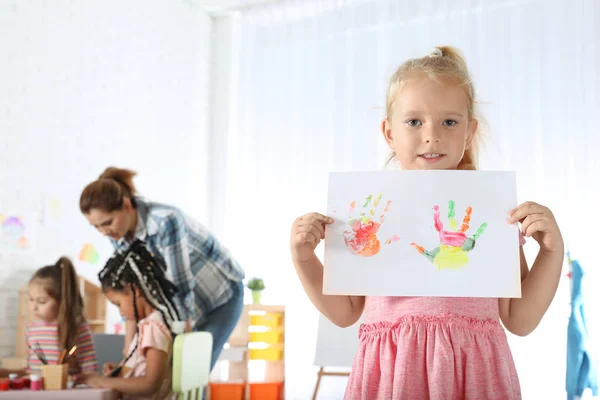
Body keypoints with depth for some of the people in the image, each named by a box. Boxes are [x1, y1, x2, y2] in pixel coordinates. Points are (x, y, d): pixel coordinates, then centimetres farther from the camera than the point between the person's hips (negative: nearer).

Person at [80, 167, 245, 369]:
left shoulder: (165, 220, -33)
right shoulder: (120, 233, -12)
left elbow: (181, 286, -32)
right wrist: (128, 352, -9)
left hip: (221, 293, -6)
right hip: (188, 300, 6)